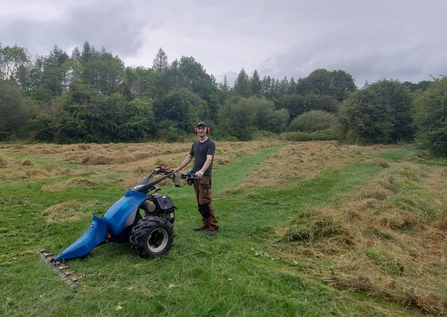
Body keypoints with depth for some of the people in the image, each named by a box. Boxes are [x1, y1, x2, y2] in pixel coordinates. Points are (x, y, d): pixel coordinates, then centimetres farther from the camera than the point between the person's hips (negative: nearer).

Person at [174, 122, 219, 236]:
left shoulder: (210, 144, -7)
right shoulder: (195, 144, 16)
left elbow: (209, 159, -21)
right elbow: (189, 157, 23)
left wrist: (202, 171, -38)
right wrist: (178, 168, 17)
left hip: (205, 176, -7)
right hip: (195, 176, 7)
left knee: (205, 202, -9)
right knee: (199, 202, 11)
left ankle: (214, 226, 0)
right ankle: (205, 224, 21)